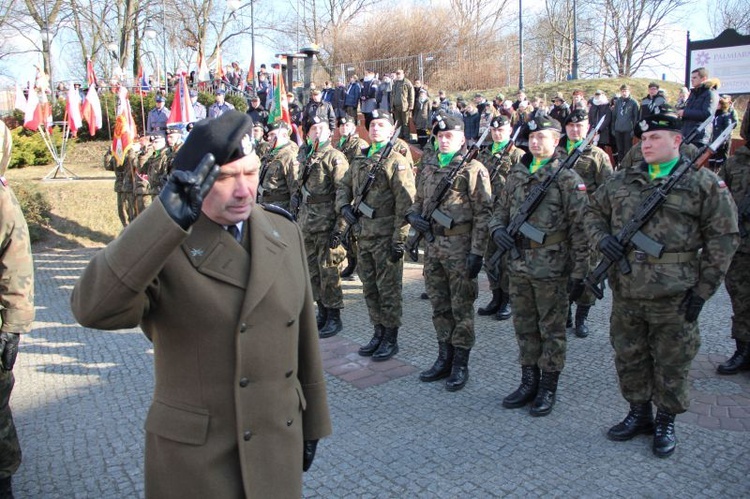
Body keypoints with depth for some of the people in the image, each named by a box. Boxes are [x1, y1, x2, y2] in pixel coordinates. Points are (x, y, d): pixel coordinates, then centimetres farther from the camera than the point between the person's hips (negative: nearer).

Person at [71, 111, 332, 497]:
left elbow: (302, 336, 5)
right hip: (193, 458, -3)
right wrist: (170, 214, -42)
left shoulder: (285, 233, -1)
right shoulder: (161, 247, -15)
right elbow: (92, 308, -34)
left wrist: (312, 421, 12)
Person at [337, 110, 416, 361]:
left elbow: (405, 204, -15)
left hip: (385, 237, -7)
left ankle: (391, 339, 15)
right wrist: (344, 207, 3)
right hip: (363, 236, 7)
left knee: (388, 289, 2)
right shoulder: (359, 160, 13)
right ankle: (378, 333, 28)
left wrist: (399, 240, -19)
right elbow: (344, 187, 24)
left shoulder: (396, 162, -9)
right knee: (370, 288, 15)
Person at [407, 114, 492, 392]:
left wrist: (477, 252, -16)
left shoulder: (473, 169, -7)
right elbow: (418, 201, 23)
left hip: (460, 247, -6)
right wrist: (413, 215, 0)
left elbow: (483, 214, -11)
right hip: (433, 245, 7)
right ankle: (444, 359, 27)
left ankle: (460, 365, 15)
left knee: (461, 308, 3)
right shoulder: (428, 168, 13)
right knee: (439, 306, 14)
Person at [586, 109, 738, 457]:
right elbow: (594, 213, 17)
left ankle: (666, 421, 28)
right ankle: (638, 413, 34)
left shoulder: (704, 184, -3)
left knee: (671, 362, 9)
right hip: (625, 291, 4)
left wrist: (703, 289, -8)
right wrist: (601, 238, -5)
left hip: (673, 296, -4)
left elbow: (722, 239, -3)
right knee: (628, 356, 15)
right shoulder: (621, 181, 8)